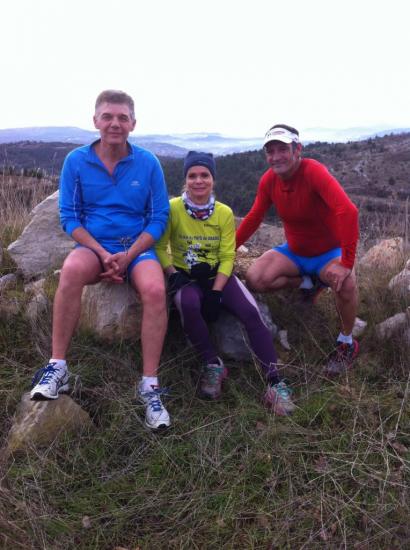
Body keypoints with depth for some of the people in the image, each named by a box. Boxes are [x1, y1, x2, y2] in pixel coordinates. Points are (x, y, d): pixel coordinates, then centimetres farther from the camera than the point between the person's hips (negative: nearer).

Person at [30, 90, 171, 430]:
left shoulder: (148, 163, 1)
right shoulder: (76, 161, 1)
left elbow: (159, 218, 0)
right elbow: (69, 217, 0)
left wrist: (127, 256, -13)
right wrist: (103, 255, -14)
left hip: (137, 248, 0)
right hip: (93, 246, 0)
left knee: (155, 290, -32)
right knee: (72, 270, -35)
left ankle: (150, 386, -23)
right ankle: (57, 367, -23)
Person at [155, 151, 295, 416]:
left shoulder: (225, 213, -4)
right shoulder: (173, 208, -9)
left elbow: (227, 257, -5)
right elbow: (160, 246, -4)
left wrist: (216, 292, -16)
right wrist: (172, 275, -20)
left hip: (218, 275, 2)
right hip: (186, 276, -1)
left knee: (251, 312, -23)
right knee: (189, 305, -37)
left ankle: (274, 380, -16)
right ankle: (213, 365, -15)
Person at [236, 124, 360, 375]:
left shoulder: (314, 171, -28)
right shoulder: (269, 179, -9)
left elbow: (348, 211, -39)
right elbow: (253, 218, 0)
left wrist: (346, 262, -41)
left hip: (329, 251, -4)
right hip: (294, 251, 5)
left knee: (345, 283, -35)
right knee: (255, 278, -20)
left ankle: (347, 343, -6)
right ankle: (309, 283, 8)